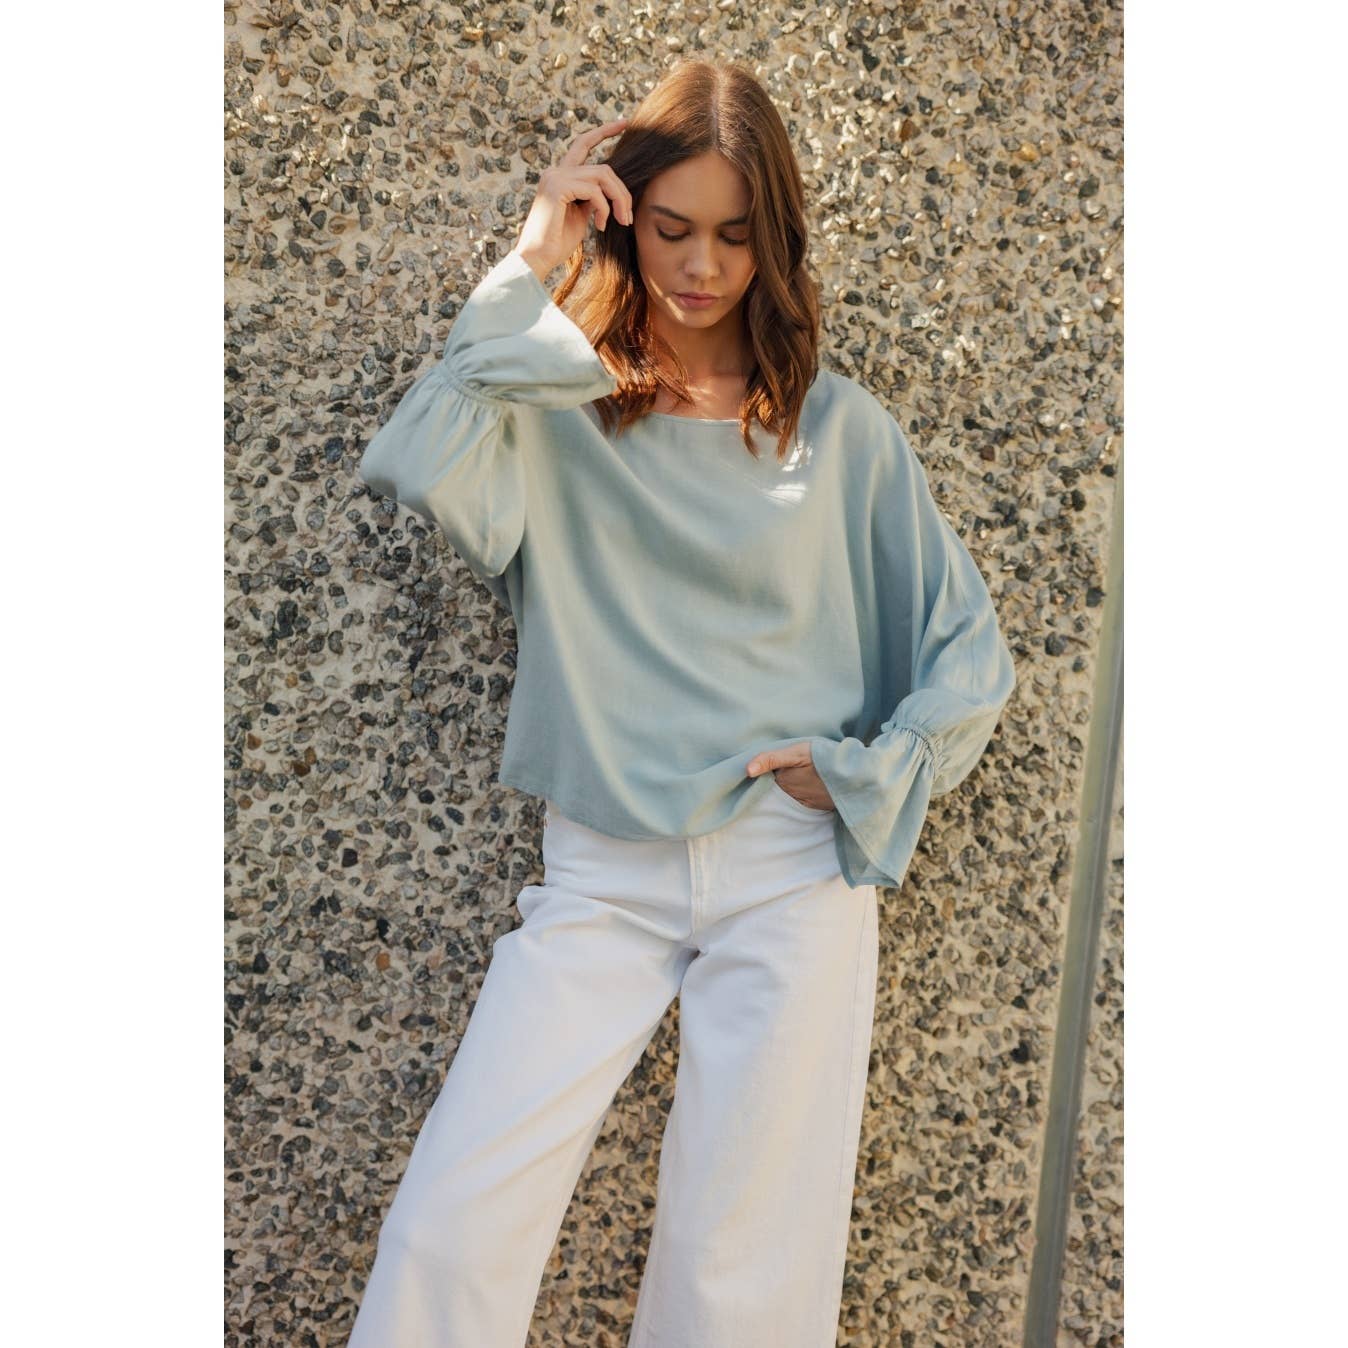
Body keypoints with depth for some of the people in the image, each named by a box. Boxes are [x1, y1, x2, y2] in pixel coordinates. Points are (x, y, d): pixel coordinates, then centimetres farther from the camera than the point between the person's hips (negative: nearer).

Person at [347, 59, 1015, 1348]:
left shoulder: (840, 430, 5)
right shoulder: (555, 413, 4)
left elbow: (971, 653, 10)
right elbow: (420, 473, -19)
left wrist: (860, 778, -2)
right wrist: (529, 270, -10)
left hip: (794, 869, 0)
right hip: (599, 870, 0)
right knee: (447, 1234, -7)